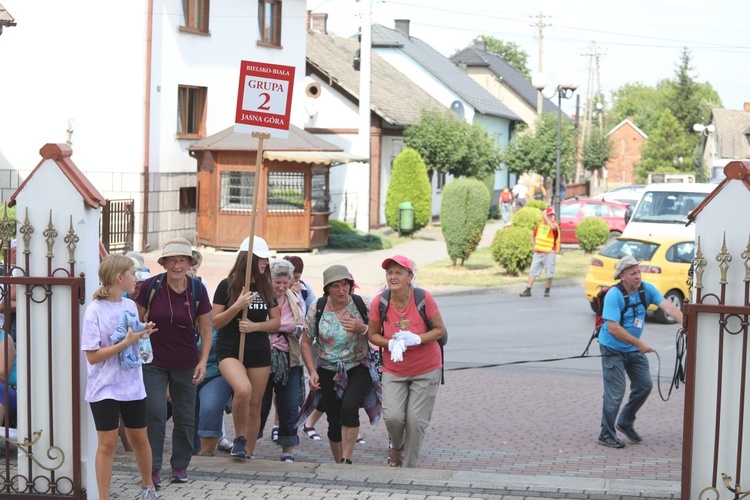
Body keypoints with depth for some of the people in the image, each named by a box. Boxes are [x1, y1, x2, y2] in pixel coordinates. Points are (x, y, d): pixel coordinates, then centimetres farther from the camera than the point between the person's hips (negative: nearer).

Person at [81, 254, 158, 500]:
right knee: (107, 443, -2)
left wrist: (143, 334, -4)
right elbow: (92, 356, -17)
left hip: (132, 385, 6)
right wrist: (126, 343, -22)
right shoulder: (95, 310, -13)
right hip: (105, 388, -5)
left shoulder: (130, 305, 6)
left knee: (139, 439, 14)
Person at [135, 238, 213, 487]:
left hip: (186, 363, 2)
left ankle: (180, 466, 25)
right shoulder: (151, 286, -10)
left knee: (185, 417, 9)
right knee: (155, 414, -8)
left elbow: (206, 330, 2)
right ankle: (153, 468, 4)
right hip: (154, 361, -2)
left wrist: (203, 361, -8)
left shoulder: (197, 290, -6)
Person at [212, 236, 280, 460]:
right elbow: (215, 322, -5)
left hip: (259, 352, 5)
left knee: (255, 406, 5)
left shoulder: (265, 288, 9)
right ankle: (239, 438, -7)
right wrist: (237, 305, -18)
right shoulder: (227, 286, -4)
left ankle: (248, 453, 18)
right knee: (243, 390, -30)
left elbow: (276, 322, 11)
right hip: (230, 350, -5)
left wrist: (255, 326, -8)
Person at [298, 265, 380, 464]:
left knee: (349, 409, -27)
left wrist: (363, 329, -21)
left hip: (359, 368, -2)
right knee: (334, 422, 5)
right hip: (329, 371, 2)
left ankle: (347, 460, -17)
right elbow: (306, 342, 6)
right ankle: (338, 463, 25)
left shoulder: (362, 305, -7)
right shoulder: (317, 309, -4)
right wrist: (312, 371, -3)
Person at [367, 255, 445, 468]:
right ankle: (397, 447, 21)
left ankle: (409, 467, 17)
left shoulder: (423, 298, -16)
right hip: (393, 371, 1)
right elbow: (373, 334, 2)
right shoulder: (379, 302, -11)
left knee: (416, 420, -3)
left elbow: (440, 330, -7)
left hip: (426, 370, -1)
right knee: (392, 416, -14)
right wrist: (390, 344, -18)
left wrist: (417, 339, -24)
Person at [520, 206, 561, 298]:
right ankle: (528, 290, 4)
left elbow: (552, 227, -35)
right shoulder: (540, 224, 8)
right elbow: (533, 234, 23)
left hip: (549, 252, -4)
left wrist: (545, 217, -28)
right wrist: (533, 245, 12)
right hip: (538, 252, 4)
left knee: (549, 273, 0)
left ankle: (547, 290, 14)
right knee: (533, 271, 2)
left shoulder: (554, 224, -7)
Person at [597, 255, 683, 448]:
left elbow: (667, 306, -18)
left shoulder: (646, 289, -7)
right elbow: (613, 328, -27)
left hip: (634, 349, 6)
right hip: (613, 349, -6)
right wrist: (639, 343, -26)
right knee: (615, 392, -6)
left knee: (645, 385, 9)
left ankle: (626, 423, 28)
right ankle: (606, 435, 7)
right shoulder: (614, 295, -23)